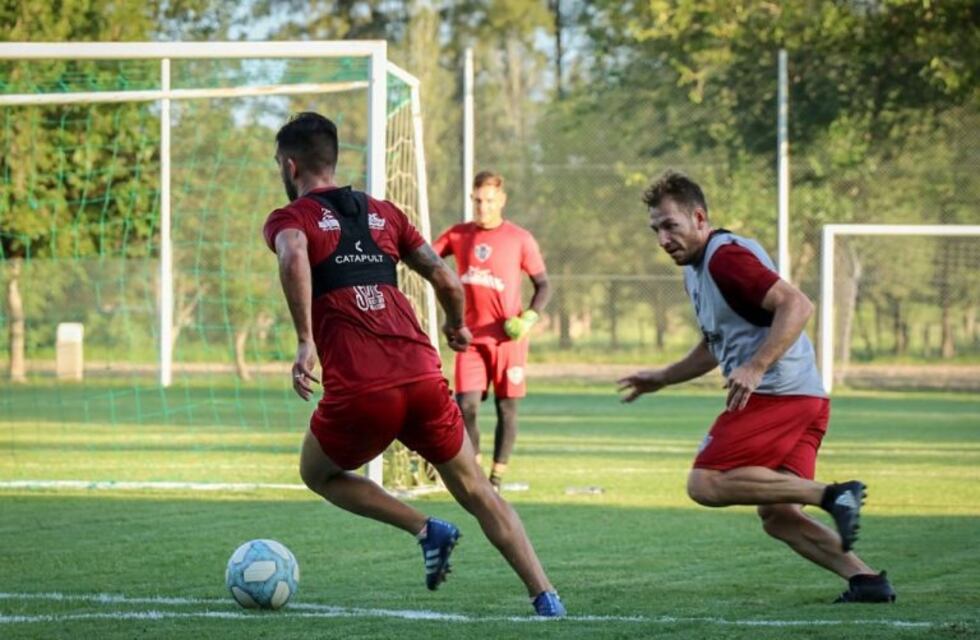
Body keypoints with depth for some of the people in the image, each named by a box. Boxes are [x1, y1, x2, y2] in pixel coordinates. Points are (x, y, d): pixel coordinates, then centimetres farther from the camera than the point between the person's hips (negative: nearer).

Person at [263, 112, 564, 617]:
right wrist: (457, 327, 39)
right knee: (474, 490, 15)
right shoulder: (382, 213, 21)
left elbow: (294, 258, -18)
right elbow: (445, 278, 19)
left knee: (317, 473, 24)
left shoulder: (289, 219, 7)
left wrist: (306, 342, -18)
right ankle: (545, 596, 2)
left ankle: (426, 530, 5)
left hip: (358, 391, -4)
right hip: (422, 376, 4)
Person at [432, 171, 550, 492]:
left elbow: (543, 285, 4)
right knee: (466, 405, -10)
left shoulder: (520, 239, -1)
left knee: (506, 408, 1)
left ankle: (497, 478, 11)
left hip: (508, 336, -2)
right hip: (472, 336, 2)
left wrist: (528, 318, -12)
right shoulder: (458, 235, 7)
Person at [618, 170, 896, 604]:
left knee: (705, 484, -14)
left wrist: (756, 367, -27)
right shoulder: (696, 270, 22)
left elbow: (796, 305, -22)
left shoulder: (726, 257, -10)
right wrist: (662, 379, 36)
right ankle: (866, 580, -1)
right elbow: (715, 347, 37)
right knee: (778, 518, 7)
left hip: (780, 393, -10)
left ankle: (831, 495, -21)